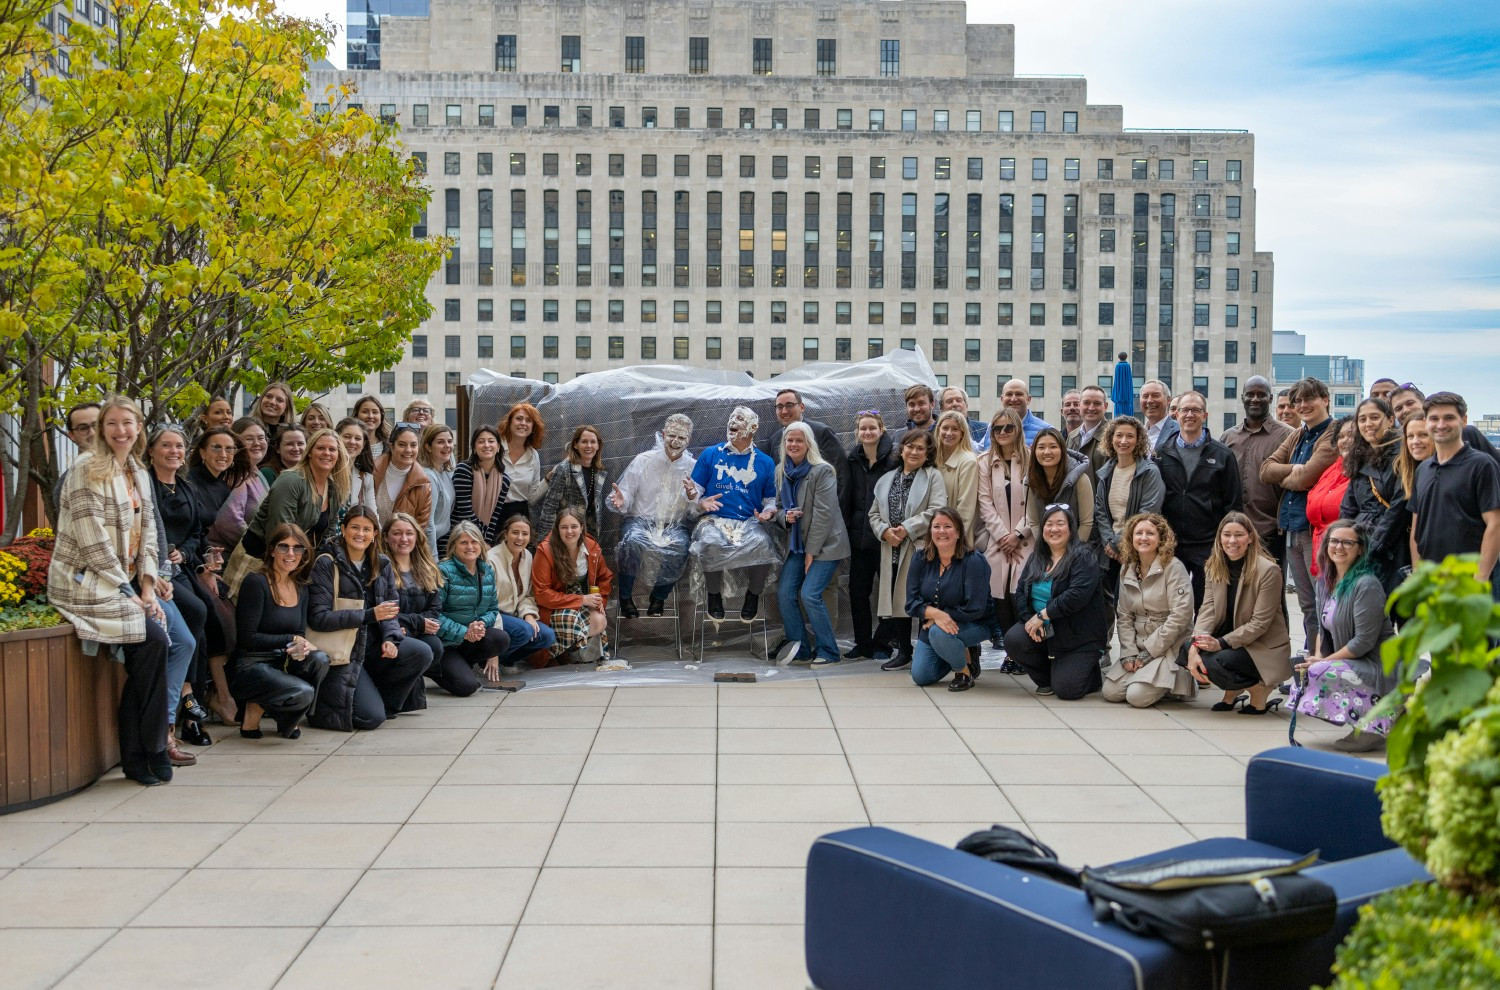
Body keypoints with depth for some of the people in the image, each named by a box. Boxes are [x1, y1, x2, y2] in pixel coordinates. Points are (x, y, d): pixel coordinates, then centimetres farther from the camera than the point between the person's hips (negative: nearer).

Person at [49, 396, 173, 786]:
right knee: (152, 639, -22)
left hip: (124, 582, 7)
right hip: (84, 583, -7)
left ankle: (136, 754, -5)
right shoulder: (87, 470, -9)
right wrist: (128, 593, -16)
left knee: (154, 642, -15)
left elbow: (147, 533, 12)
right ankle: (149, 750, -7)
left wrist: (146, 587, -1)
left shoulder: (139, 474, 14)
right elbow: (92, 541, -15)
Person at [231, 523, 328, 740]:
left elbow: (300, 634, 10)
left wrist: (302, 647, -14)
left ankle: (287, 720, -1)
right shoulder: (255, 582, -12)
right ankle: (254, 708, 1)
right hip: (250, 665, -7)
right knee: (303, 693, -31)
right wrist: (291, 640, -13)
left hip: (282, 663, 7)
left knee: (320, 659, -25)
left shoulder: (300, 587, 10)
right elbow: (247, 638, -15)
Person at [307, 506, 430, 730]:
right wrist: (369, 615, -24)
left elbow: (391, 608, 10)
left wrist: (390, 638, -12)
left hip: (372, 645, 6)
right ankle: (317, 705, 10)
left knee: (422, 653, -19)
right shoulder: (326, 564, -9)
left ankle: (383, 702, 3)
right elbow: (318, 618, -17)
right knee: (372, 718, -18)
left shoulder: (382, 564, 8)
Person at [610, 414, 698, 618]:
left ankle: (659, 597, -8)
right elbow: (626, 498, 4)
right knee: (632, 541, -35)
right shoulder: (643, 461, 6)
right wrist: (621, 501, -20)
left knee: (680, 547, -34)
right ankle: (625, 597, -14)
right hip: (641, 520, 0)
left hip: (676, 524, 0)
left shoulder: (693, 468, 6)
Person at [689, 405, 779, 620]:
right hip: (714, 519, 0)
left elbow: (772, 499, 16)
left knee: (762, 544, -35)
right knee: (711, 542, -37)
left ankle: (753, 595, -4)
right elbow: (694, 489, 11)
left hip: (749, 522, 1)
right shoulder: (710, 455, 10)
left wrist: (768, 512, -6)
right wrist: (701, 502, -11)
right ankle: (714, 594, -7)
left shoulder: (765, 463, 12)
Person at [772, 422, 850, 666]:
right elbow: (778, 506, 18)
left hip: (825, 544, -7)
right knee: (784, 593, -4)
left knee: (809, 594, -17)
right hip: (797, 543, 7)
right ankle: (799, 647, 11)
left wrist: (811, 552, -16)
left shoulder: (822, 471, -14)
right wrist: (785, 516, -7)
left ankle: (828, 652, -3)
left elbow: (823, 514, -17)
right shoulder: (781, 472, 8)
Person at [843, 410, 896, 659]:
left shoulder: (892, 459, -6)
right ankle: (863, 644, 15)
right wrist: (846, 529, 7)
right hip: (859, 534, 5)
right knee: (857, 589, 6)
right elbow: (847, 498, 13)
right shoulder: (853, 460, 9)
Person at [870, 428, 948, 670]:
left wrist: (907, 529, -15)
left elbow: (937, 511, -11)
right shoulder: (887, 479, 18)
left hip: (921, 549, -5)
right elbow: (874, 514, 16)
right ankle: (902, 651, 15)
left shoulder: (933, 477, 1)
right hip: (893, 550, 5)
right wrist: (885, 531, -5)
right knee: (898, 598, 6)